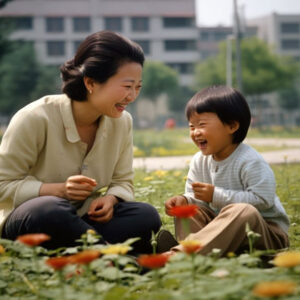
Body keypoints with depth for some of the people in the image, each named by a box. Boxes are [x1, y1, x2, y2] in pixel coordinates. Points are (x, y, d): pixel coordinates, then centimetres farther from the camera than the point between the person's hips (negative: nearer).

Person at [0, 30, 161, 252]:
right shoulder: (36, 118, -18)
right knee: (51, 210, -40)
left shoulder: (122, 122, -2)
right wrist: (59, 190, -30)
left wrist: (110, 199, -19)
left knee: (146, 216, -21)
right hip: (24, 224, -4)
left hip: (81, 220, 5)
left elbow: (122, 182, 6)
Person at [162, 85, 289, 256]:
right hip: (224, 225, 7)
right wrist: (184, 200, -16)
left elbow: (262, 200, -26)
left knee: (242, 211, -37)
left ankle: (180, 253, -49)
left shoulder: (249, 161, -18)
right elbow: (195, 197, 10)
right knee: (186, 209, -6)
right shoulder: (200, 161, 5)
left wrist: (216, 195, -25)